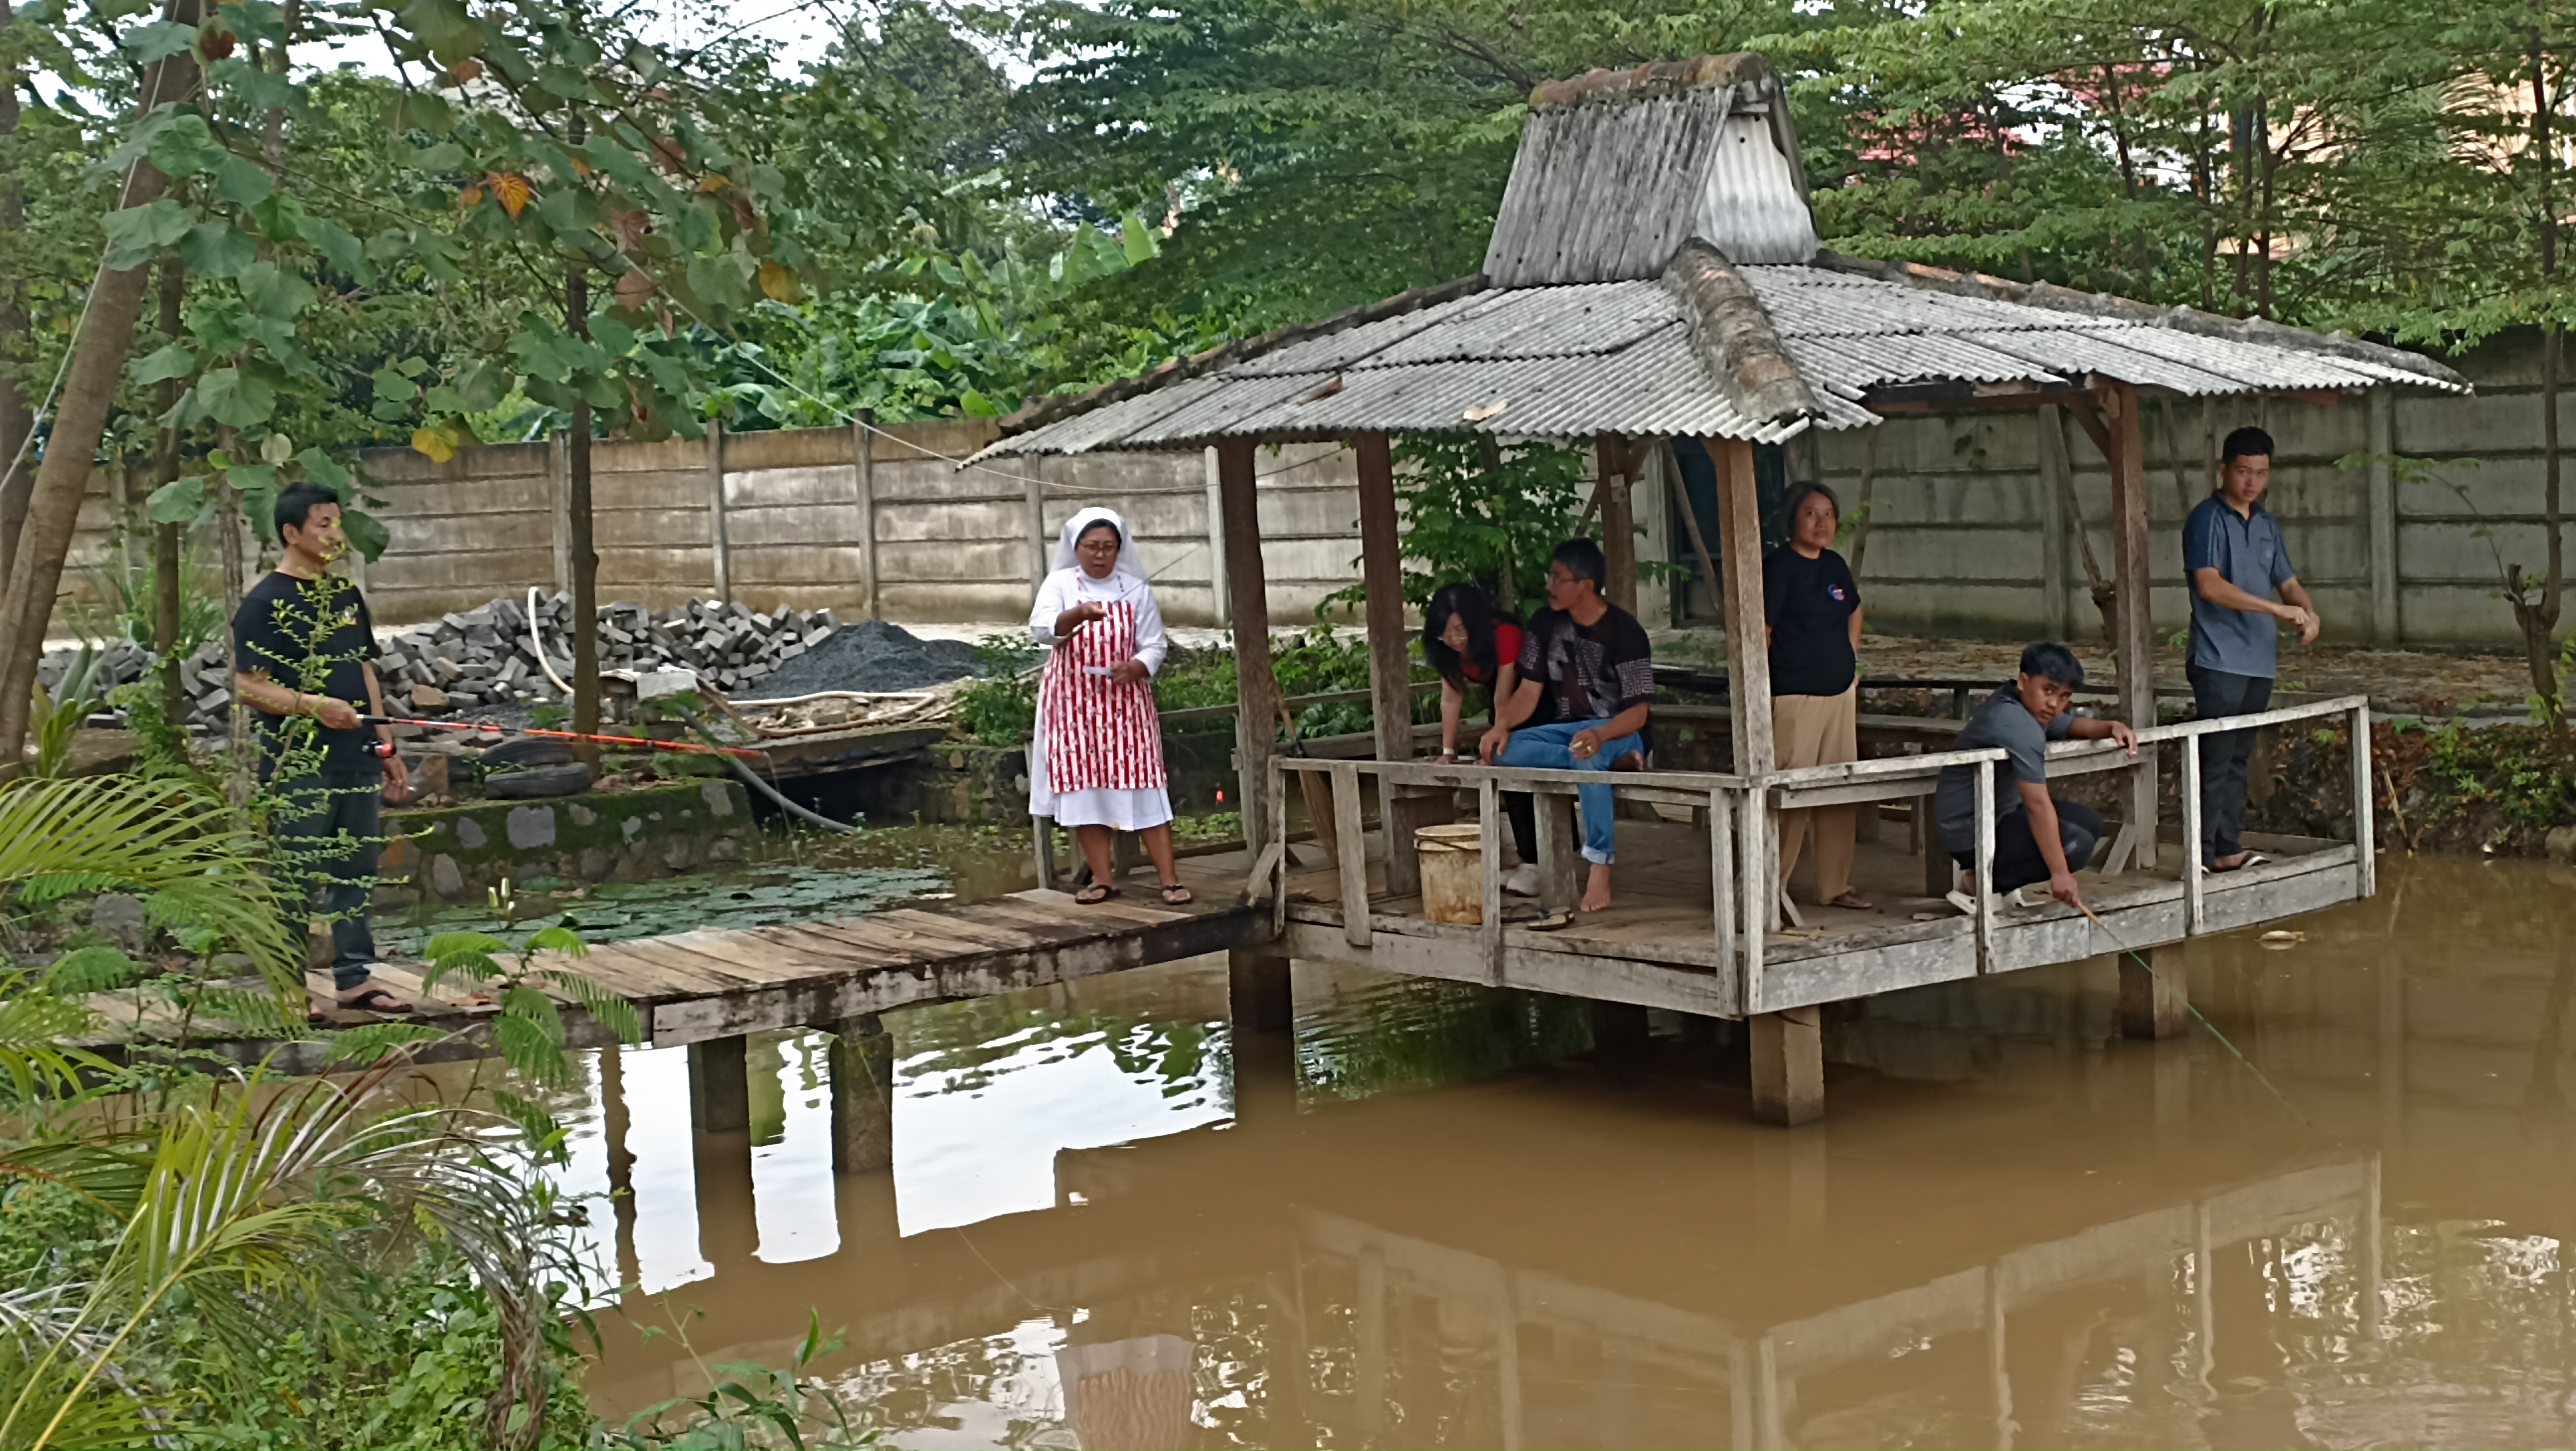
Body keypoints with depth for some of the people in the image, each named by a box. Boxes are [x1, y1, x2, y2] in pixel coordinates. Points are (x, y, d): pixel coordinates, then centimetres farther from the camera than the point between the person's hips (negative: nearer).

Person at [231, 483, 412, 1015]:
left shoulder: (346, 594, 15)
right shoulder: (265, 603, -8)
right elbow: (248, 687, -13)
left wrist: (386, 747, 18)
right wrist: (310, 704, -26)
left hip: (357, 762, 7)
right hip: (298, 766, -7)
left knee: (356, 872, 10)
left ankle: (355, 977, 17)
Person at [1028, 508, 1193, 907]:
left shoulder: (1136, 589, 4)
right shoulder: (1059, 584, 1)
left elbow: (1155, 645, 4)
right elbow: (1041, 629, -16)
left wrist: (1137, 667, -18)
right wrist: (1078, 614, -34)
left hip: (1126, 700, 0)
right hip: (1074, 702, 0)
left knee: (1142, 786, -5)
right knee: (1083, 786, -1)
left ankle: (1169, 878, -5)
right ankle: (1103, 878, 6)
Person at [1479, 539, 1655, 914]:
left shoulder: (1625, 631, -13)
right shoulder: (1546, 625, 2)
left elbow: (1638, 713, -17)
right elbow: (1529, 691, 1)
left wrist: (1600, 735, -38)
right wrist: (1502, 725, -21)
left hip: (1619, 731, -5)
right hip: (1569, 729, 5)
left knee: (1587, 755, -42)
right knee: (1501, 751, -25)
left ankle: (1600, 870, -38)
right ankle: (1611, 765, -19)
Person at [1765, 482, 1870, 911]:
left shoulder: (1835, 566, 11)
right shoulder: (1779, 566, -10)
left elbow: (1854, 612, 30)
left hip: (1841, 694, 8)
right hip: (1795, 697, -8)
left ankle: (1835, 887, 20)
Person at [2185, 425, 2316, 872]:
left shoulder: (2267, 524, 15)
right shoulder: (2208, 519, -8)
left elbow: (2287, 581, 21)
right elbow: (2209, 585, -20)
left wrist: (2308, 612, -3)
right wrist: (2278, 610, -23)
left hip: (2259, 662, 7)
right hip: (2219, 662, -7)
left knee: (2238, 759, 12)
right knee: (2216, 760, -8)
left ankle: (2229, 848, 17)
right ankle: (2207, 855, -7)